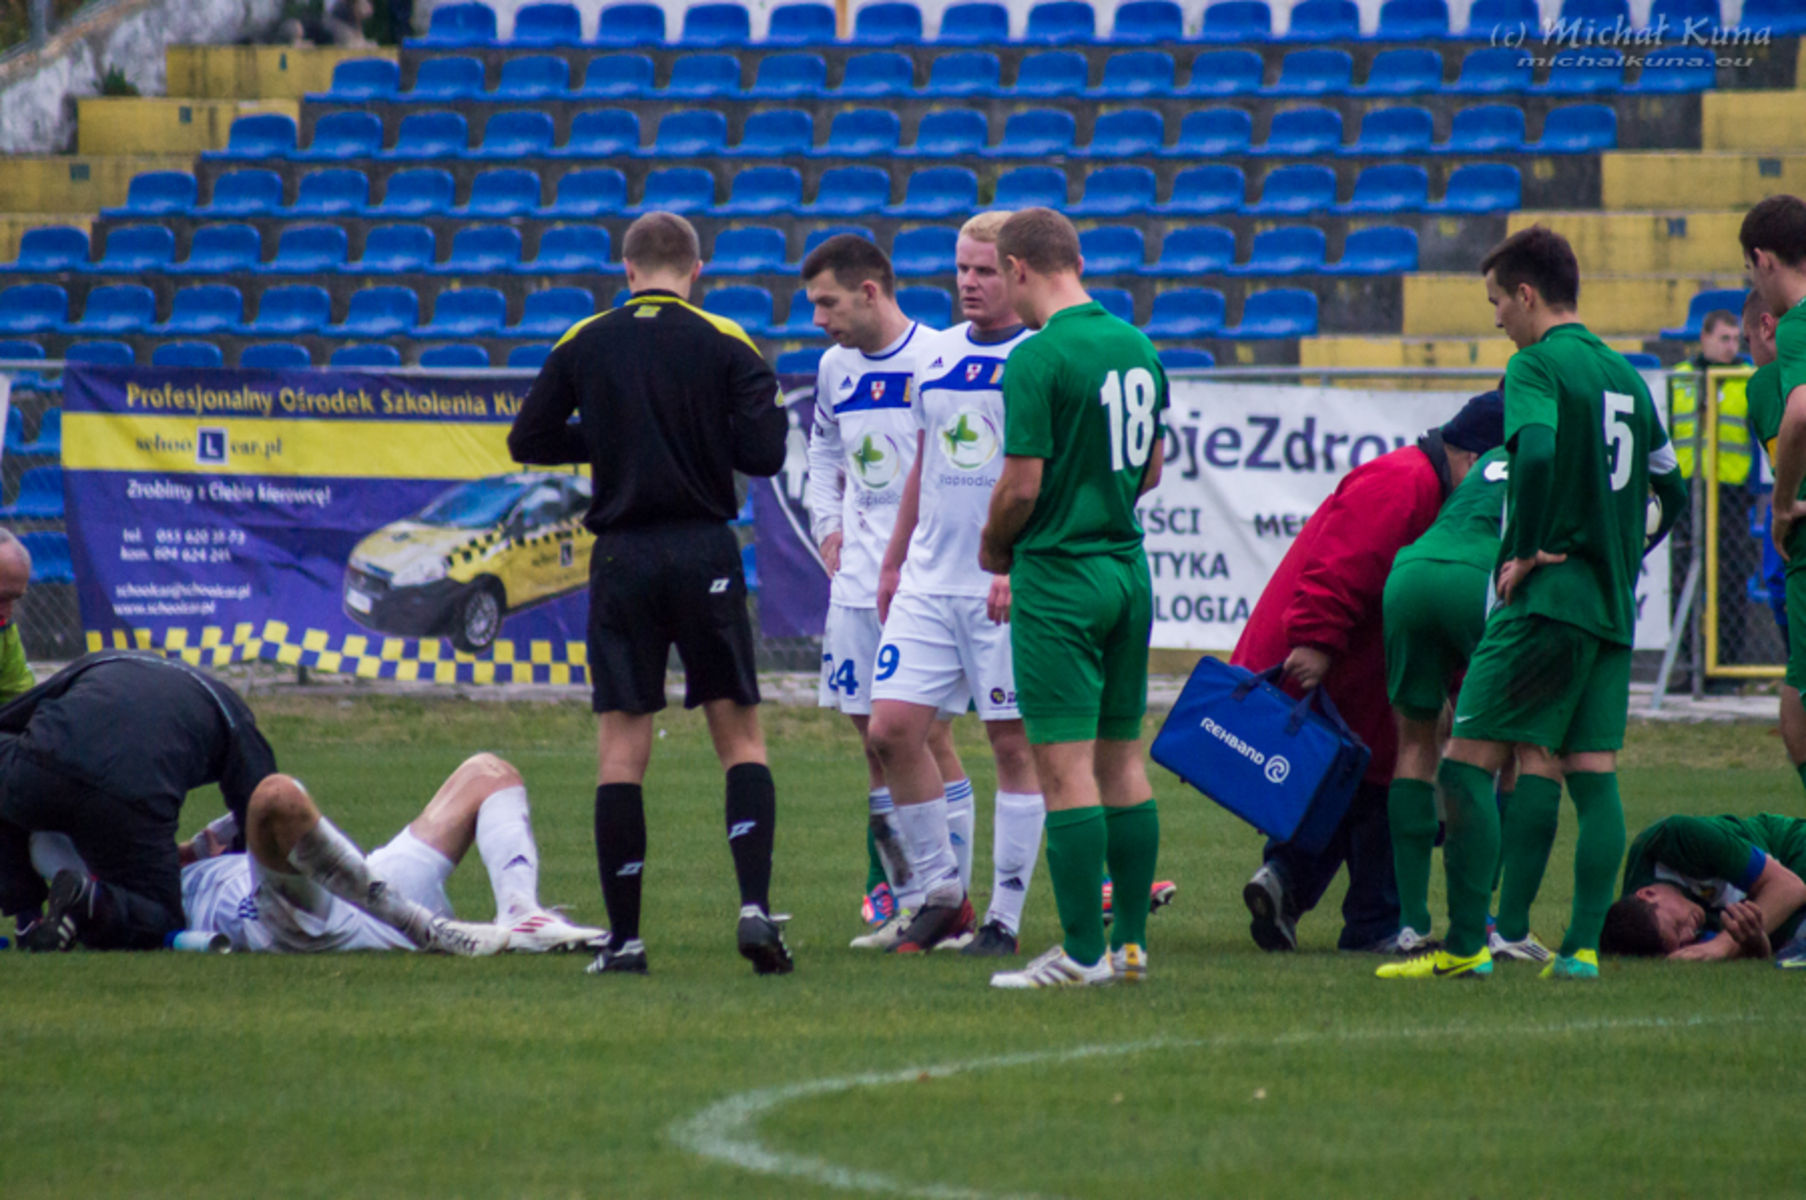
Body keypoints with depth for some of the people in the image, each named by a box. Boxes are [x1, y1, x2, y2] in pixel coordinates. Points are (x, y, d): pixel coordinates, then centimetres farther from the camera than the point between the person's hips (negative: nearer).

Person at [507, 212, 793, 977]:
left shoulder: (583, 346, 2)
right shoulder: (725, 345, -2)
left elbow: (528, 440, 6)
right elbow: (762, 453, -9)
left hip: (622, 558, 1)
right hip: (705, 554, -1)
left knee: (621, 749, 3)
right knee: (740, 737, 7)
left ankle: (624, 937, 2)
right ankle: (755, 905, -9)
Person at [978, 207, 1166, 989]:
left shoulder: (1039, 358, -15)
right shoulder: (1136, 347, 9)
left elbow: (1022, 485, -16)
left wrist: (994, 547, 2)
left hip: (1060, 575, -8)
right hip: (1127, 566, 8)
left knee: (1066, 765, -6)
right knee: (1122, 757, 12)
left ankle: (1082, 953, -7)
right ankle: (1130, 941, 14)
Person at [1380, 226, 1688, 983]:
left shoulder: (1538, 364, -8)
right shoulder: (1622, 374, 17)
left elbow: (1537, 451, -26)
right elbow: (1670, 487, 23)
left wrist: (1526, 551, -16)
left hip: (1549, 599, -8)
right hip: (1613, 607, 8)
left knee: (1467, 763, -6)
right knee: (1594, 776, 6)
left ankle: (1466, 945, -10)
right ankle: (1582, 946, 1)